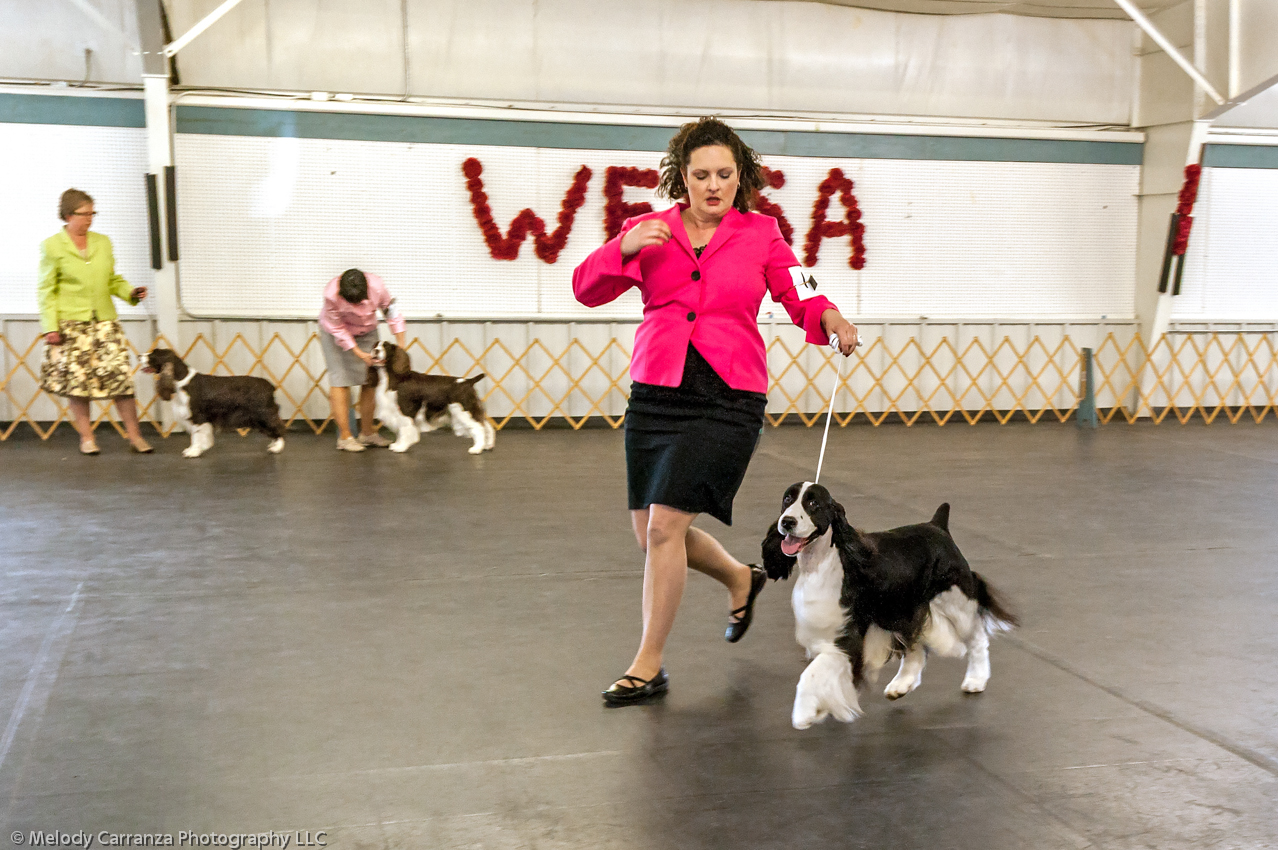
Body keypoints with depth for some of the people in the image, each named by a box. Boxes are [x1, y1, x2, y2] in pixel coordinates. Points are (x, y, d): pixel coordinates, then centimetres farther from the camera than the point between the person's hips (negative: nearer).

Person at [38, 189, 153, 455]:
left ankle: (134, 436, 3)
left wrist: (131, 292, -1)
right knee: (77, 380, 1)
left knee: (121, 376, -5)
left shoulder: (103, 242, 11)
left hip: (105, 322, 3)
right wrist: (50, 327, -8)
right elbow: (46, 291, -1)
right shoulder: (52, 246, 0)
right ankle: (86, 437, 14)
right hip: (71, 325, -3)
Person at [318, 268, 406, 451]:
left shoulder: (376, 287, -29)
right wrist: (358, 353, -27)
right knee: (340, 381, -8)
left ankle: (367, 432, 11)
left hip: (367, 332, 3)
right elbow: (337, 329, -23)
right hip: (337, 334, -3)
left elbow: (391, 311, -12)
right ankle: (344, 437, -5)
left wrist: (401, 347, -13)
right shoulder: (332, 295, -35)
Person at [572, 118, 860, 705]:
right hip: (655, 393, 4)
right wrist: (626, 247, -17)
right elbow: (587, 290, 1)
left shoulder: (760, 233, 5)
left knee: (664, 525, -12)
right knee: (649, 532, 10)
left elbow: (796, 294, 8)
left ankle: (648, 665, 4)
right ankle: (740, 578, 39)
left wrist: (828, 315, -13)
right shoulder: (650, 231, 6)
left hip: (728, 399, -4)